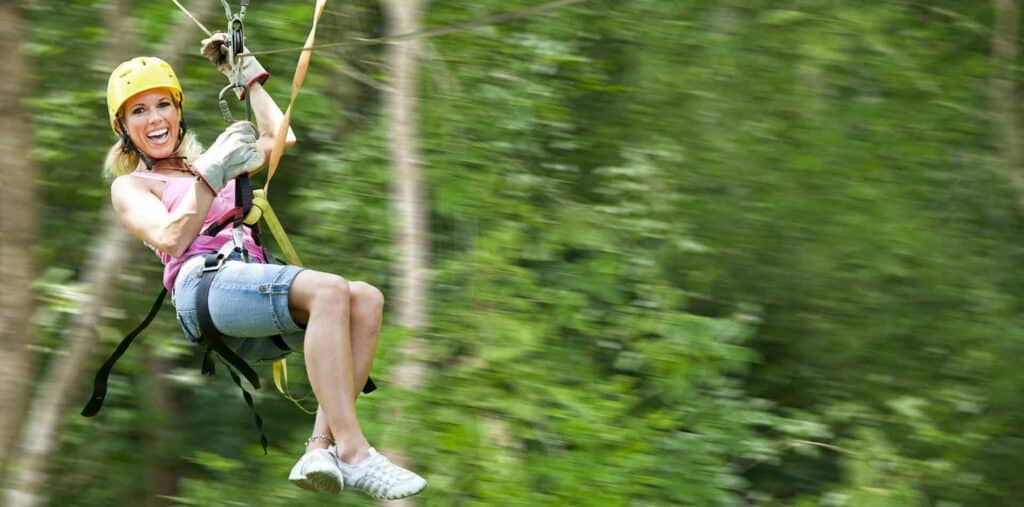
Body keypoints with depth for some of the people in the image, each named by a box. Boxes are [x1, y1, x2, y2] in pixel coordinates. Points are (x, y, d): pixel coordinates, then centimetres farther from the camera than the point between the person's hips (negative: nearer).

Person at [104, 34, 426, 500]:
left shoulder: (203, 164, 37)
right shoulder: (129, 186, 18)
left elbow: (281, 138, 31)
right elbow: (171, 239, -1)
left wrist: (246, 76, 38)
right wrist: (212, 174, -3)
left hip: (251, 283, 7)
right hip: (203, 283, -7)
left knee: (366, 299, -23)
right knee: (329, 290, -33)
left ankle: (321, 447, -38)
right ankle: (351, 453, -44)